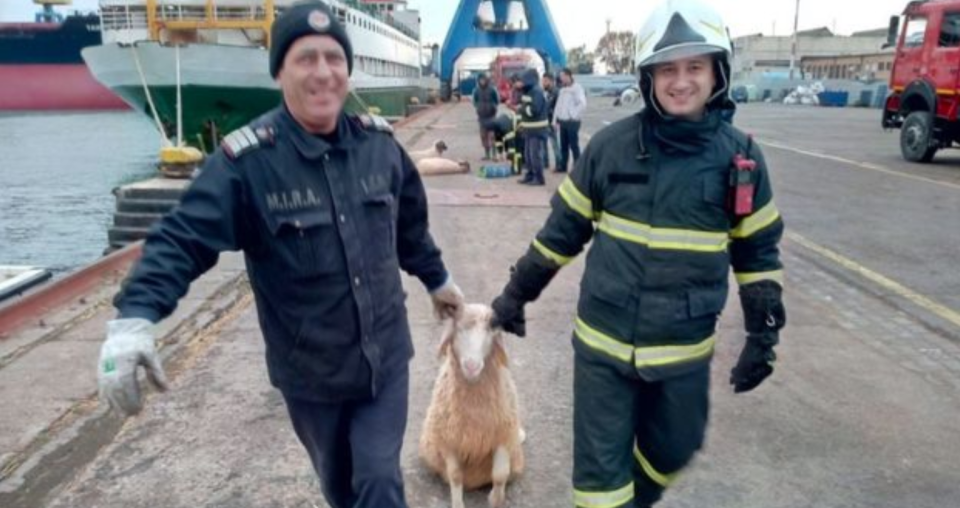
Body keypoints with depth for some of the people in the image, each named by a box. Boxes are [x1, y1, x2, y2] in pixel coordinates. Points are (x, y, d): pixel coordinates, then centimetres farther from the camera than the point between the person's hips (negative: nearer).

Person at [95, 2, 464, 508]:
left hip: (386, 358, 2)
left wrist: (437, 279, 23)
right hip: (310, 371, -1)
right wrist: (134, 318, -36)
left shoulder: (379, 141, -3)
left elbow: (409, 225, 11)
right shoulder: (245, 159, -17)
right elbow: (182, 238, -20)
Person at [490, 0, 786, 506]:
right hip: (603, 342, -1)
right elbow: (563, 228, 2)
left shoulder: (741, 157, -4)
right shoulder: (611, 145, -8)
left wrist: (763, 335, 4)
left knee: (671, 451, 21)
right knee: (599, 467, 7)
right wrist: (517, 292, 6)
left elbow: (757, 252, 5)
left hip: (684, 350, 2)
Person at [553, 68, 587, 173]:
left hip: (572, 122, -7)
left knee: (573, 145, -4)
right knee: (563, 145, 12)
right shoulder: (563, 89, 16)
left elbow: (582, 104, -19)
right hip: (562, 121, 7)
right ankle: (562, 165, 20)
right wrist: (556, 120, 12)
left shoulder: (577, 88, -9)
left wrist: (574, 114, -15)